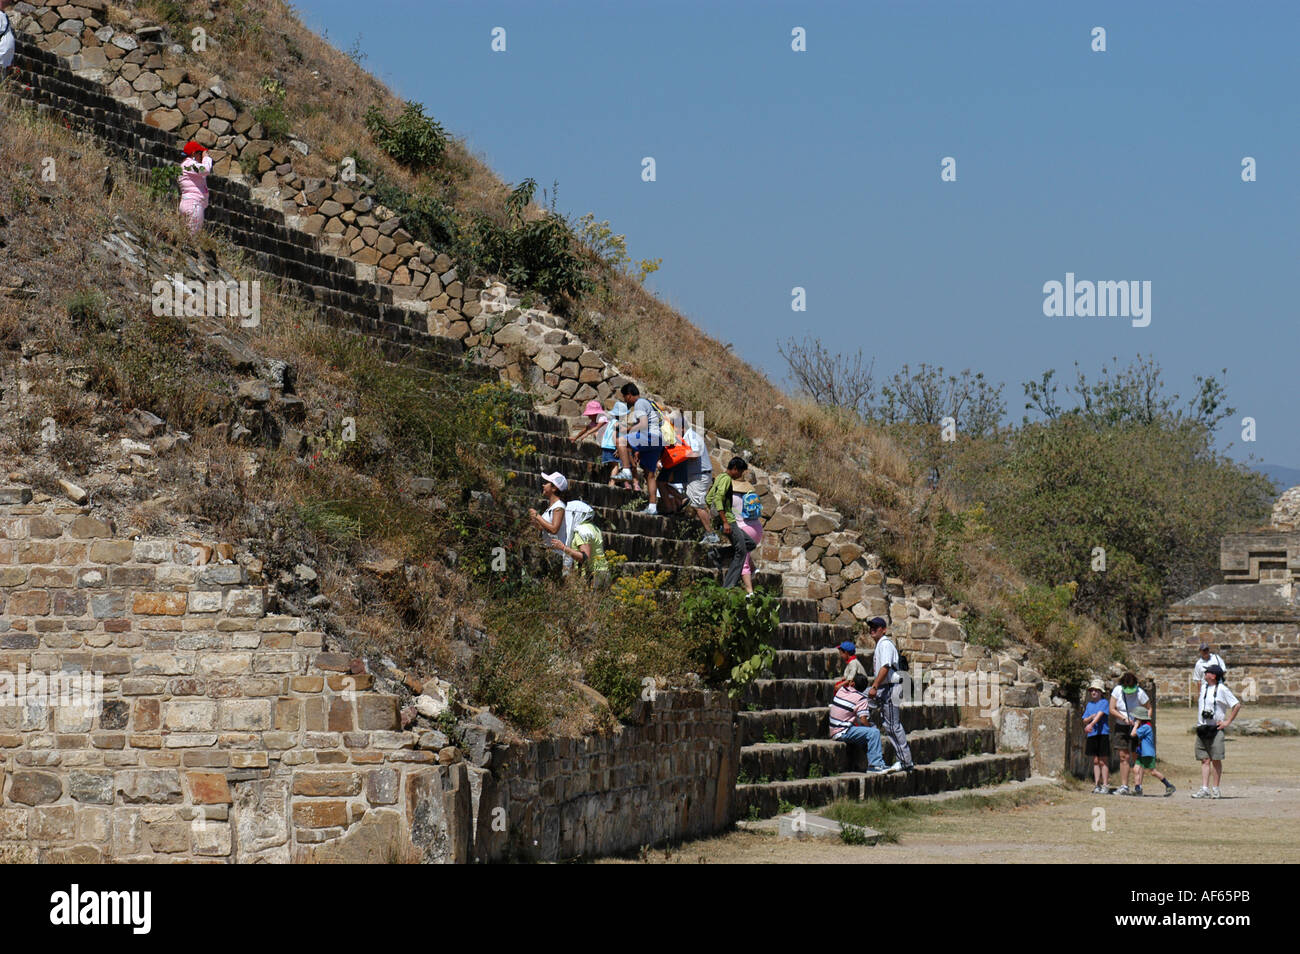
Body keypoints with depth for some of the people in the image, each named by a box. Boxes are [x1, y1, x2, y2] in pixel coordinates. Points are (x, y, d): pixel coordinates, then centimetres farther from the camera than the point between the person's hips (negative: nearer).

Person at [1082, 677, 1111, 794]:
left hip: (1103, 733, -6)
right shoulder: (1089, 705, 15)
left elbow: (1100, 714, -19)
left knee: (1103, 761, -4)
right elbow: (1084, 721, 14)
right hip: (1092, 735, 6)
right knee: (1095, 761, 7)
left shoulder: (1104, 703, -3)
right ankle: (1097, 785, 10)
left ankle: (1105, 786, -2)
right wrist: (1091, 717, -8)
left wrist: (1091, 724, -33)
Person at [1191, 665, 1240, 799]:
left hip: (1215, 728, -6)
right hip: (1202, 728, 6)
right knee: (1205, 760, 1)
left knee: (1216, 760, -3)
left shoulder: (1222, 690, -8)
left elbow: (1237, 705, -7)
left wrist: (1228, 722, -9)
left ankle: (1215, 789, 2)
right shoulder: (1204, 686, 14)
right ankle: (1205, 789, -3)